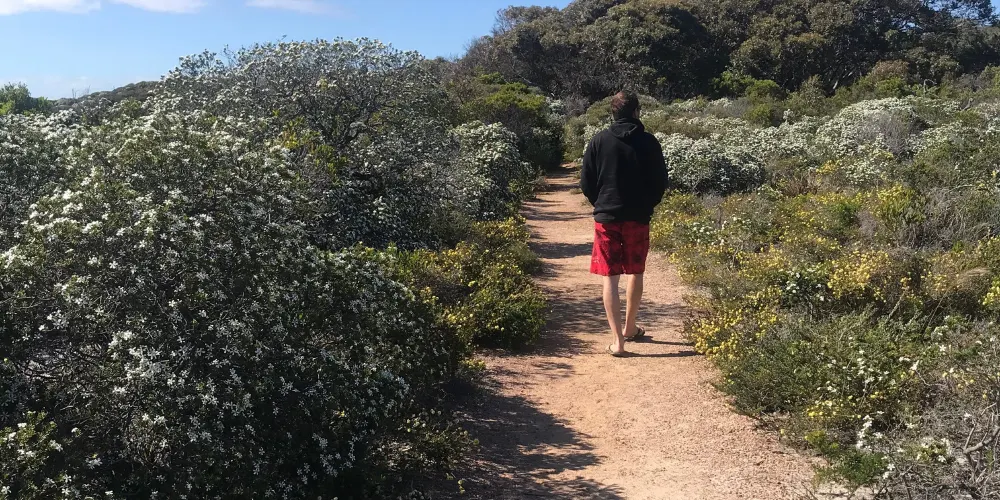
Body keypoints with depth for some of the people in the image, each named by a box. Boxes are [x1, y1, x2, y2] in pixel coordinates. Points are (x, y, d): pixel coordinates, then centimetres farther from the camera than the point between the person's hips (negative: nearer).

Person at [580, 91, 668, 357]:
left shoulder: (600, 140, -4)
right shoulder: (649, 142, -3)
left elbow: (586, 182, -1)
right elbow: (660, 182, 0)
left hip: (607, 217, -1)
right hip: (638, 217, 1)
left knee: (610, 277, 1)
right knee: (636, 272, 19)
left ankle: (617, 340, -5)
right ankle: (630, 328, 33)